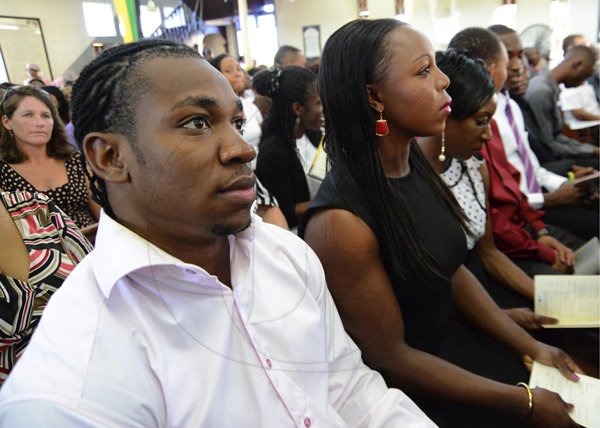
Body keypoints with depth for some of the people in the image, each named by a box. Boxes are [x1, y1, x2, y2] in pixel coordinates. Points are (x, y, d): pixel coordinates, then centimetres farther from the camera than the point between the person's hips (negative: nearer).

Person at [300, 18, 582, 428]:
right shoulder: (340, 222, -30)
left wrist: (532, 345, 4)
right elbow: (391, 357, -20)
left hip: (451, 339, 6)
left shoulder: (415, 164, -7)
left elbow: (451, 269, 4)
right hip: (404, 388, -6)